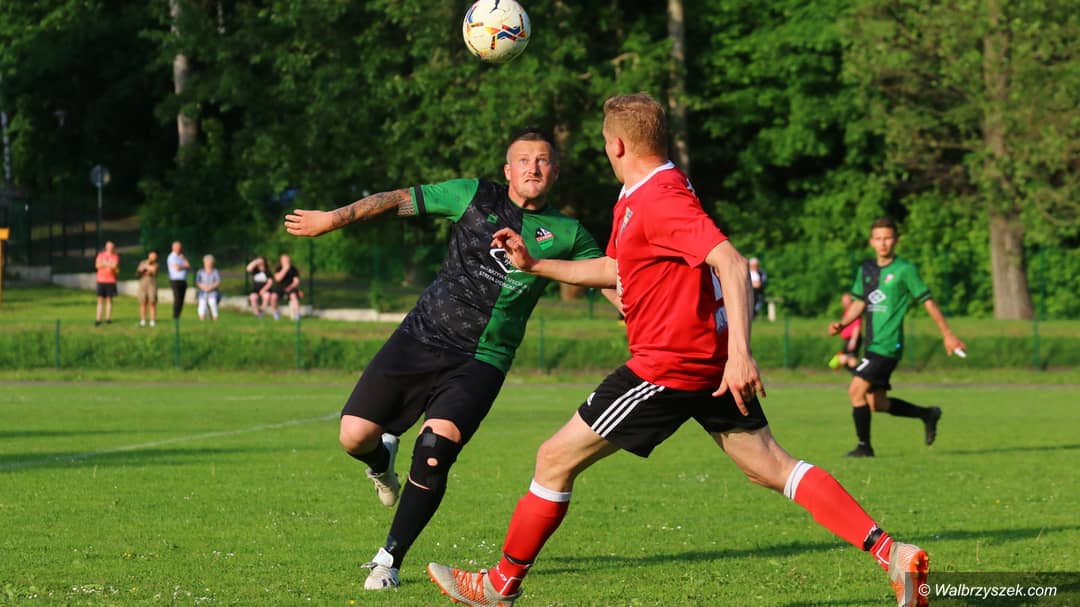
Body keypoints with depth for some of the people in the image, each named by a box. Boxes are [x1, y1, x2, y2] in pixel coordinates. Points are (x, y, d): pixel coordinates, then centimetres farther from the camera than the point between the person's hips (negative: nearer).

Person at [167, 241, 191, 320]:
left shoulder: (181, 257, 19)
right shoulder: (172, 257, -6)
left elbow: (189, 267, 11)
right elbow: (177, 268, -18)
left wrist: (184, 259, -2)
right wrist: (185, 266, -1)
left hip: (183, 281, 8)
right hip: (175, 281, -8)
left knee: (181, 301, 3)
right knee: (177, 300, -13)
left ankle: (178, 317, 4)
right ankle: (175, 318, -12)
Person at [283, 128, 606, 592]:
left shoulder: (566, 235, 5)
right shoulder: (475, 197, 4)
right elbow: (401, 200, 7)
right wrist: (335, 217, 1)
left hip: (481, 360, -1)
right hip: (421, 338, 1)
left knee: (436, 448, -23)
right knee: (354, 435, -9)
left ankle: (390, 561, -7)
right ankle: (383, 460, 32)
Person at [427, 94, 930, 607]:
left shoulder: (659, 198, -17)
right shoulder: (634, 199, 16)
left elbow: (731, 263, -27)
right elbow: (614, 268, 32)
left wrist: (740, 352, -36)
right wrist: (534, 266, 30)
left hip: (669, 366, -10)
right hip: (709, 363, 10)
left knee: (556, 458, 1)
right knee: (773, 470, 5)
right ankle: (892, 554, -7)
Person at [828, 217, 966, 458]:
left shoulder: (904, 270, -7)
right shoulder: (866, 269, 11)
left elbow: (928, 302, -2)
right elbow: (859, 302, 20)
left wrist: (948, 335, 1)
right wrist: (841, 324, 2)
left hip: (889, 345, -7)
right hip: (872, 345, 7)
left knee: (856, 390, -16)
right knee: (876, 403, 12)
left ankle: (864, 446, -4)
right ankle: (927, 414, 31)